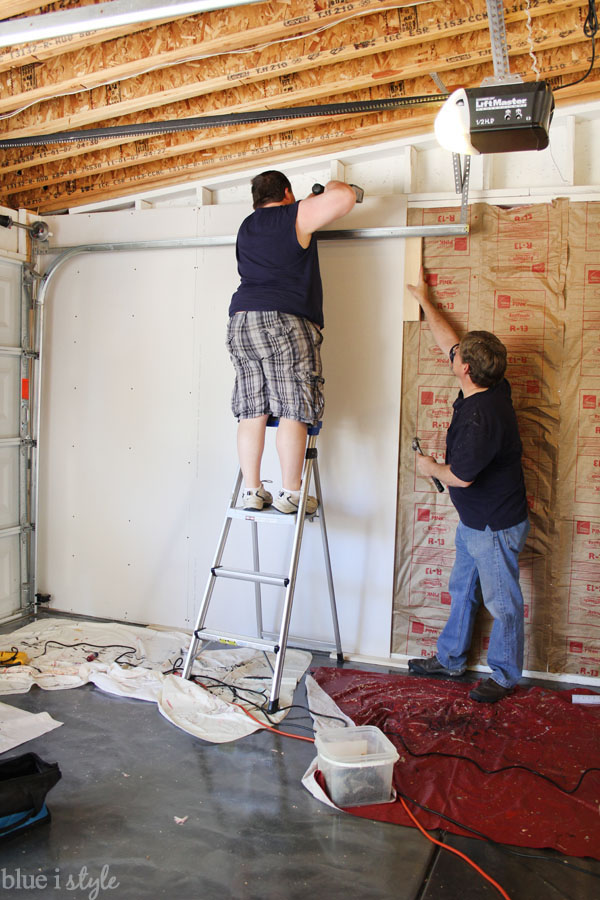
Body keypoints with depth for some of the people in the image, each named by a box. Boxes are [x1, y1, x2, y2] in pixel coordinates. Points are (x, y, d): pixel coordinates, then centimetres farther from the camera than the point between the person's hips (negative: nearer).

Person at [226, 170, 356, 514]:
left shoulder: (246, 227, 23)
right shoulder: (297, 216, 3)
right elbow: (345, 196, -5)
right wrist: (332, 186, 18)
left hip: (241, 321, 7)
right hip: (284, 321, -6)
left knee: (252, 412, 5)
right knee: (293, 411, -3)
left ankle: (252, 491, 7)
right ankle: (290, 493, -2)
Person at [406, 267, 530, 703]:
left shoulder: (480, 417, -31)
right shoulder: (490, 387, -3)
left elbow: (460, 476, -26)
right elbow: (449, 341, 11)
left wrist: (432, 467, -5)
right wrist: (425, 302, 20)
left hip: (495, 526, -10)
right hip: (474, 521, 10)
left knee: (503, 602, 7)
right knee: (462, 591, 21)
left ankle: (505, 676, 24)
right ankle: (450, 658, 36)